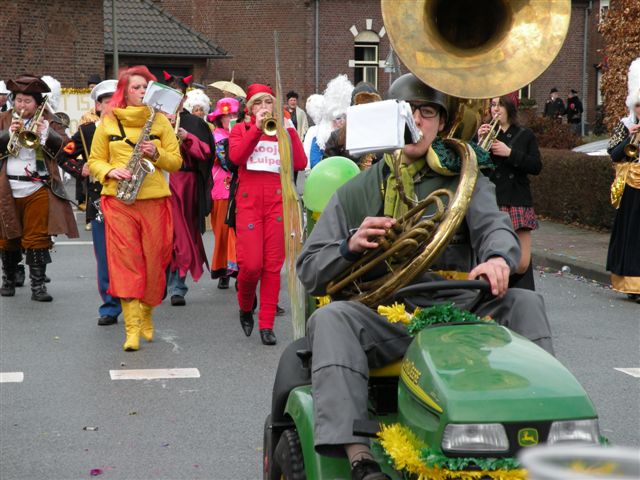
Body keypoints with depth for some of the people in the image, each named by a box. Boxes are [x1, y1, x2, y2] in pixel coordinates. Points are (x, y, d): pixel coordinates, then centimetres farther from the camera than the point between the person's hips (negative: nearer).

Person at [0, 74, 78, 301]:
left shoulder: (49, 120, 7)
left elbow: (64, 146, -6)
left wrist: (45, 132, -21)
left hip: (38, 190, -2)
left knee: (37, 238, -4)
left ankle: (38, 285, 0)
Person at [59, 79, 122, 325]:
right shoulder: (86, 131, 7)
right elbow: (64, 157, 13)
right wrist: (81, 170, -2)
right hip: (100, 204, 1)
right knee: (105, 259, 5)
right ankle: (110, 307, 13)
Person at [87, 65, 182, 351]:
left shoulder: (160, 120, 9)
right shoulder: (108, 122, 7)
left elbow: (176, 161, 8)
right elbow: (95, 161, 10)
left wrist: (156, 153, -12)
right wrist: (111, 172, -10)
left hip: (154, 201, 1)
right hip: (118, 201, -1)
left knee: (153, 261, 5)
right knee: (125, 262, -7)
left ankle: (146, 317, 25)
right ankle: (132, 327, -8)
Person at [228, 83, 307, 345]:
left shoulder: (282, 130, 14)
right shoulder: (241, 129, 11)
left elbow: (300, 164, -2)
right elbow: (236, 157, -10)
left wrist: (289, 129, -5)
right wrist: (257, 128, -13)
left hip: (277, 201, 2)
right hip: (249, 201, -1)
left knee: (273, 265, -1)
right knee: (251, 264, -10)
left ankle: (267, 325, 4)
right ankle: (245, 308, 19)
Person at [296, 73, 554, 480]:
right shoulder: (355, 194, 18)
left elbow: (495, 227, -2)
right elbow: (309, 271, 13)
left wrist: (498, 258, -28)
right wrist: (350, 246, -10)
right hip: (383, 316, -1)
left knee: (525, 302, -22)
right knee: (330, 319, -31)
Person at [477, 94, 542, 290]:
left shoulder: (525, 135, 11)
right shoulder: (484, 133, 9)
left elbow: (536, 167, 0)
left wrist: (510, 153, -10)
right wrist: (479, 142, -12)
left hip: (518, 203, 1)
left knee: (522, 264, -6)